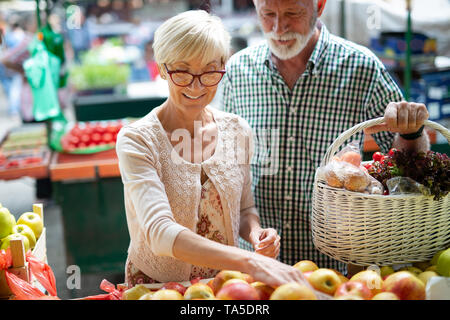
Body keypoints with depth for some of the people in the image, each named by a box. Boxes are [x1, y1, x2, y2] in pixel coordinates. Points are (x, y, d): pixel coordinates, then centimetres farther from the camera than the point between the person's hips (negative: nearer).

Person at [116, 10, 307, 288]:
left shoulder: (237, 131, 1)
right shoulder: (136, 141, -13)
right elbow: (160, 233, -26)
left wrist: (255, 232, -7)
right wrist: (249, 262, -36)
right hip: (156, 286, -3)